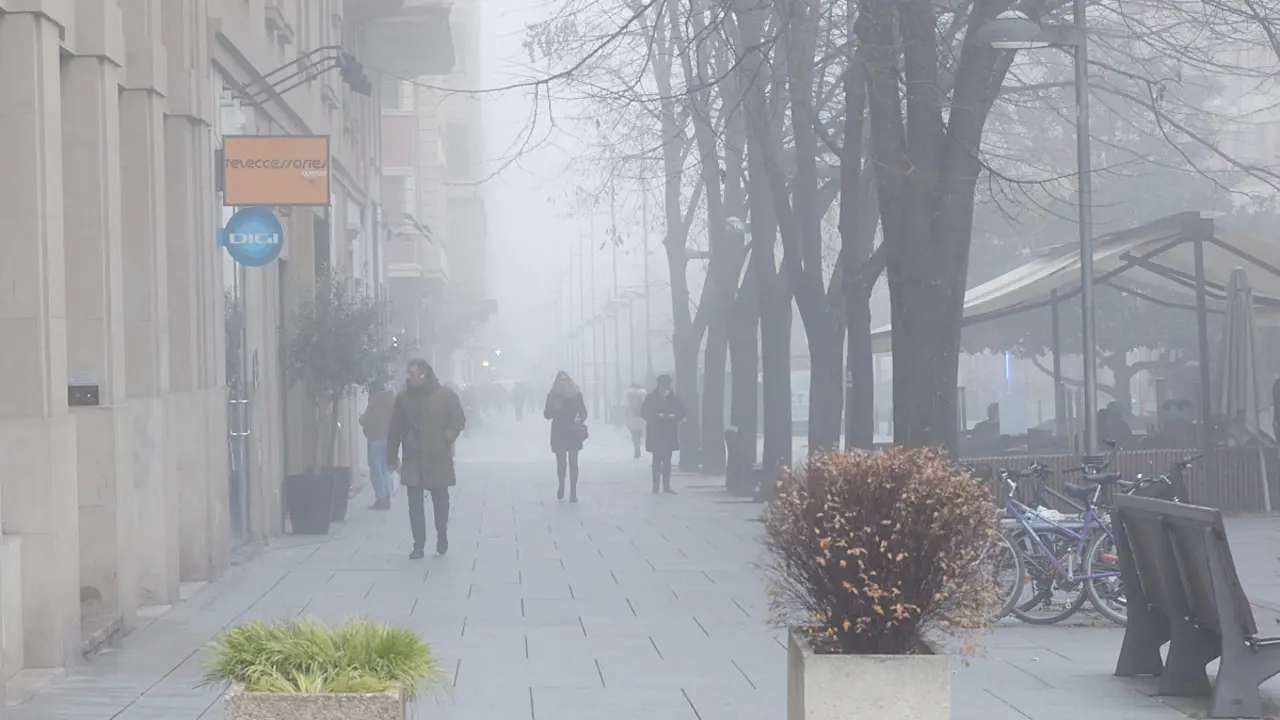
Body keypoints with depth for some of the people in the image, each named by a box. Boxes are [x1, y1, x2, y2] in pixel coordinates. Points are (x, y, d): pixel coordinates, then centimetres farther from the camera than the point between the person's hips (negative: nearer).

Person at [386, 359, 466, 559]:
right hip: (413, 460, 2)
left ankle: (442, 537, 28)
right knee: (415, 503, -2)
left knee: (440, 500, 8)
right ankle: (418, 544, 3)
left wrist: (447, 439, -16)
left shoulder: (445, 395, -4)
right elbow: (395, 430, 6)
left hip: (438, 458, -2)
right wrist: (392, 456, 5)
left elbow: (459, 419, -1)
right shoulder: (403, 398, 3)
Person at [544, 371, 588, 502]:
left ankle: (573, 492, -6)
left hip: (573, 432, -1)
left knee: (573, 462, -6)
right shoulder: (552, 396, 0)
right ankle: (561, 487, 29)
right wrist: (554, 408, -20)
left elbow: (583, 412, -1)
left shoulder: (576, 394, -2)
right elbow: (547, 414, -1)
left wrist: (580, 421, -22)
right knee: (561, 462, 7)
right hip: (558, 433, 1)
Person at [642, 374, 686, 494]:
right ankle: (656, 485, 3)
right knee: (657, 459, -1)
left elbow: (681, 412, 5)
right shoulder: (651, 398, -4)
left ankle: (666, 486, 9)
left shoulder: (673, 399, 3)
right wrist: (658, 416, -20)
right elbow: (644, 412, -8)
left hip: (669, 433, 3)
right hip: (655, 433, -3)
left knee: (667, 460, 6)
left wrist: (673, 416, -15)